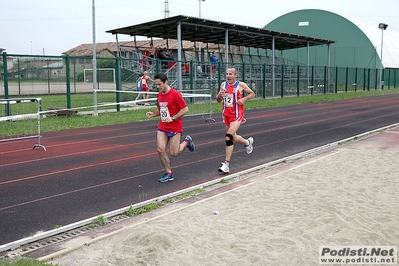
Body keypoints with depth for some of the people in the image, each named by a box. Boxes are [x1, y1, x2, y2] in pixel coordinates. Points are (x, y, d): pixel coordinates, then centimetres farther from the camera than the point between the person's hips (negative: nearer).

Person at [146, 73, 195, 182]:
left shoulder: (175, 94, -14)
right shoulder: (159, 95, 8)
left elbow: (185, 109, -14)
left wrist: (172, 118, -21)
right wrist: (153, 114, 1)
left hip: (175, 128, -6)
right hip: (162, 127, 6)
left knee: (174, 153, -2)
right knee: (160, 150, -6)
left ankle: (187, 141, 28)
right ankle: (169, 174, 8)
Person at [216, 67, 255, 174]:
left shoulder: (241, 85, -7)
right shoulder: (223, 84, 6)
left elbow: (252, 94, 5)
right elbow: (218, 100, 12)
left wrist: (243, 99, -12)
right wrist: (220, 95, -11)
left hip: (236, 115, -6)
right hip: (226, 115, 6)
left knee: (228, 138, -18)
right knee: (234, 138, 17)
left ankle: (226, 164, -14)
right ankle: (248, 142, 50)